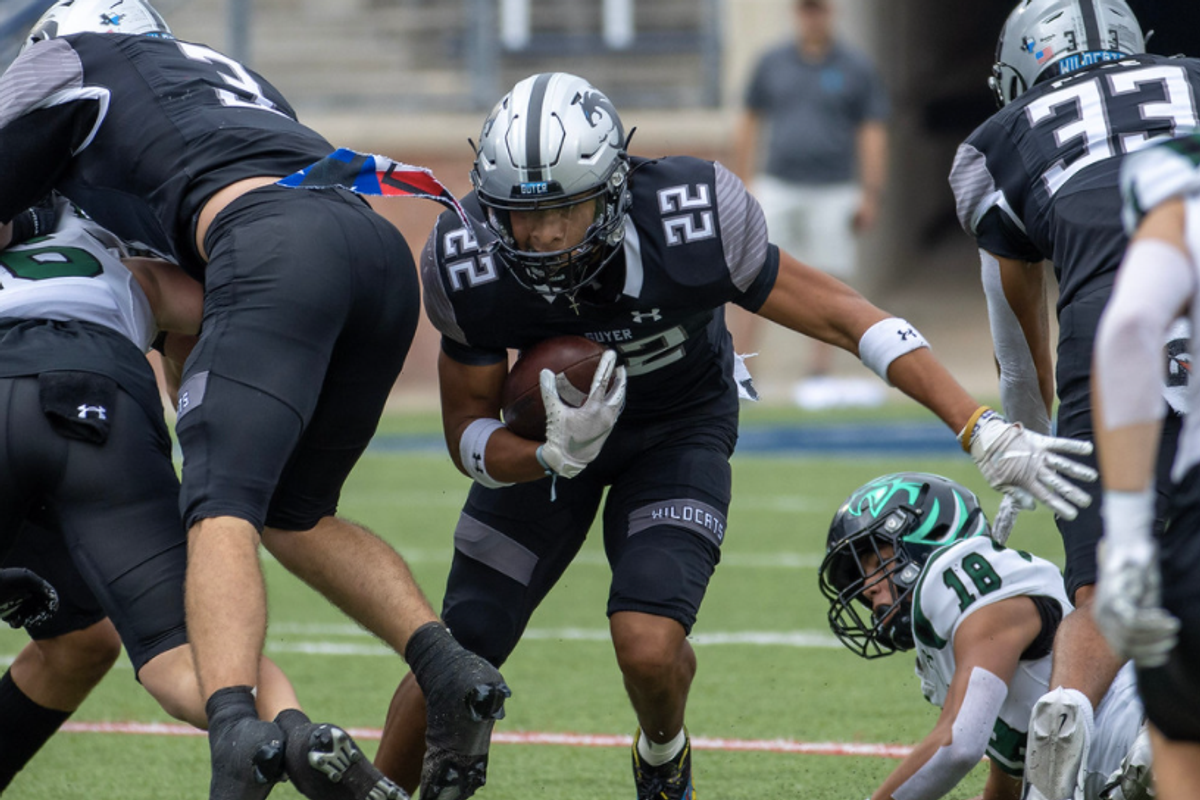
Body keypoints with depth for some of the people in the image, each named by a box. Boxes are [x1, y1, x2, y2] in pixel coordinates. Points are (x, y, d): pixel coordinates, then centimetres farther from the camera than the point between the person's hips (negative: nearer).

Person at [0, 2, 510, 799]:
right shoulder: (230, 74, 40)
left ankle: (236, 726, -40)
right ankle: (446, 666, 0)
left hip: (274, 247, -6)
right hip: (383, 247, 7)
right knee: (295, 516, 19)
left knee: (222, 508, -16)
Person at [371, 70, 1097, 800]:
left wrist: (984, 432, -26)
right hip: (545, 435, 2)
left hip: (680, 427, -2)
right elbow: (470, 436, -17)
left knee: (648, 646, -23)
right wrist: (558, 455, -40)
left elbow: (844, 317, -25)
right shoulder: (469, 267, -29)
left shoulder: (689, 229, -35)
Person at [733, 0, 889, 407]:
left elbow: (873, 134, 3)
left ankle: (819, 375, 4)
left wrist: (870, 197, -3)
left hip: (832, 192, -1)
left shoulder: (856, 68, 3)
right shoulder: (772, 64, 9)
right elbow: (749, 124, 15)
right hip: (778, 187, 1)